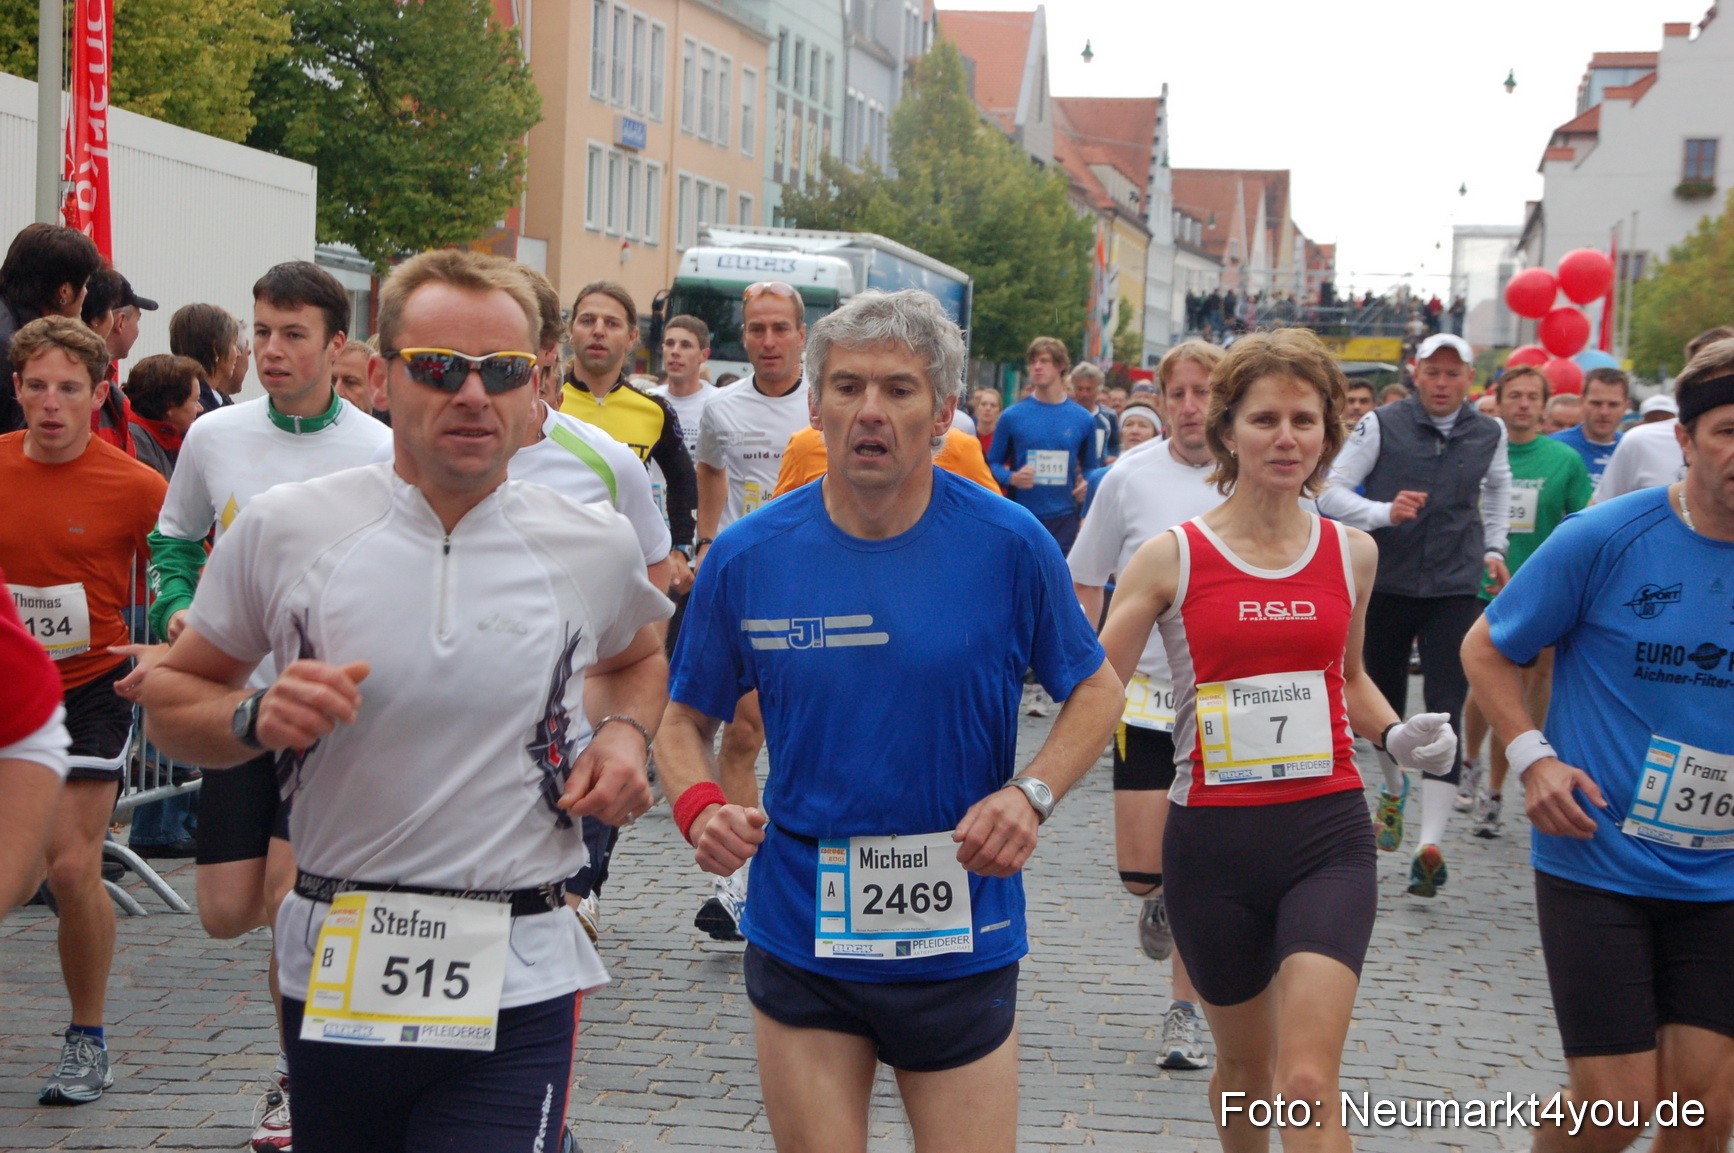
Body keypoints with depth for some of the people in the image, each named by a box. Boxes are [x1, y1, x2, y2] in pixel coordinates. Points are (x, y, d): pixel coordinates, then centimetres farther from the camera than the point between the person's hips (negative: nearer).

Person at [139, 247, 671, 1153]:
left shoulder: (594, 545, 3)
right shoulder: (284, 530, -1)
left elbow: (635, 658, 25)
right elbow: (172, 694, 9)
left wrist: (625, 733, 4)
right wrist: (257, 720, -12)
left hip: (515, 986, -1)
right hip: (334, 972, 1)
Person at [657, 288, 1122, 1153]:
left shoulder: (1008, 544, -6)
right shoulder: (748, 556, -3)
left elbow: (1096, 692, 5)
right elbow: (685, 719, 8)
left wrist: (1032, 794, -13)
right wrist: (698, 807, -13)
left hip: (961, 943, -1)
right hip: (800, 942, 1)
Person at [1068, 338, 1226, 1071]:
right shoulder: (1129, 479, -3)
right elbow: (1085, 587, 6)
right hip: (1145, 699, 0)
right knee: (1141, 870, -3)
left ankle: (1184, 1011, 20)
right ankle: (1161, 904, 33)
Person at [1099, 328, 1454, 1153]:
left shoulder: (1351, 552, 5)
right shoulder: (1172, 557, -4)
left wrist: (1396, 735, 4)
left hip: (1328, 836, 1)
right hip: (1212, 841, 0)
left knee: (1309, 1086, -14)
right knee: (1244, 1068, 16)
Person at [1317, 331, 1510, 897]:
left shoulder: (1489, 434, 4)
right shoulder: (1381, 426, -5)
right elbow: (1331, 491, -5)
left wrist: (1493, 548, 18)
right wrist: (1385, 512, -21)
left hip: (1454, 590, 0)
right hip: (1387, 585, 0)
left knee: (1445, 711, -12)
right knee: (1384, 702, 13)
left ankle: (1431, 844, -17)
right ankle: (1393, 791, 44)